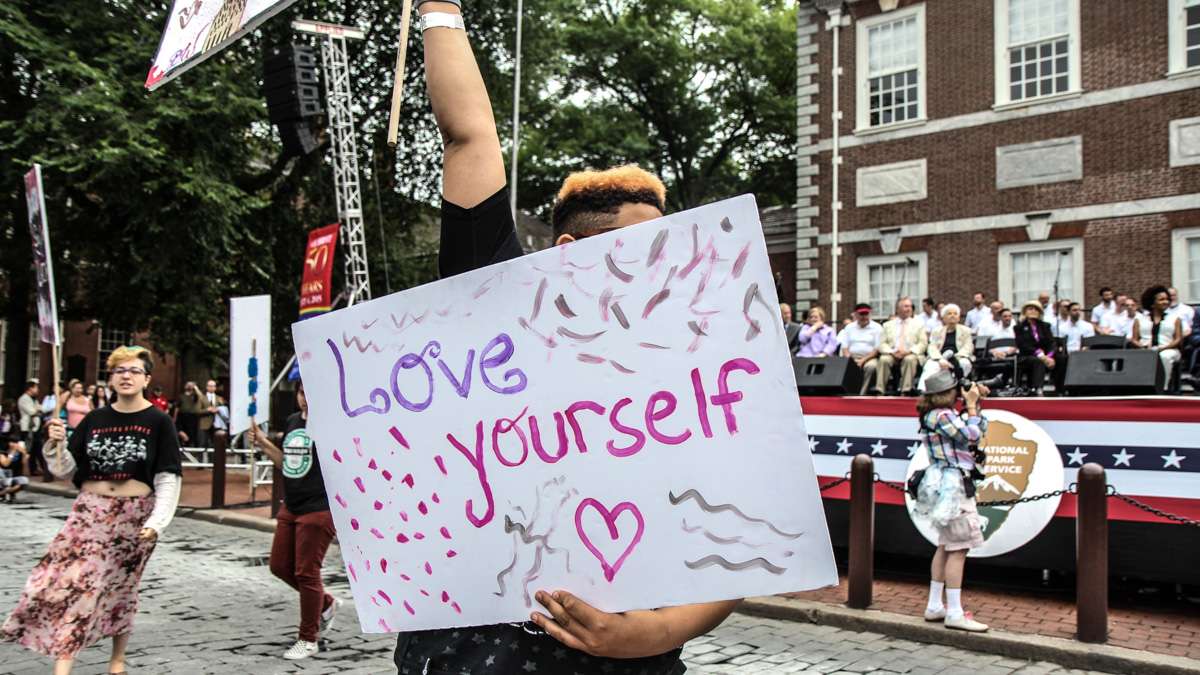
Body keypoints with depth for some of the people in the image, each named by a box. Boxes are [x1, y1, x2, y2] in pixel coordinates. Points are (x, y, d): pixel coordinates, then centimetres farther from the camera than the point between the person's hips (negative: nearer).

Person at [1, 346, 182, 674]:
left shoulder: (158, 422, -4)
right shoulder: (94, 419, 6)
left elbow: (168, 479, -7)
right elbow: (69, 470, 9)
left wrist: (156, 522, -15)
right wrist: (56, 445, -9)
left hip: (134, 515, -2)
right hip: (89, 511, 2)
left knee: (119, 586, 8)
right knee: (70, 580, -10)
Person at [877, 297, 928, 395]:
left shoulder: (918, 324, 15)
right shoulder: (888, 325, 17)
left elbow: (922, 344, 5)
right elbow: (882, 344, 8)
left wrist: (908, 351, -15)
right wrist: (892, 352, -14)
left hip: (911, 355, -1)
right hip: (892, 355, 1)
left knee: (910, 359, -35)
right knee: (884, 359, -31)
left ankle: (905, 392, -34)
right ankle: (879, 391, -32)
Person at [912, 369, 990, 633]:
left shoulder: (940, 415, 16)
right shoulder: (943, 416, -15)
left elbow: (979, 428, 21)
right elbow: (972, 435, -20)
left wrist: (977, 402, 12)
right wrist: (972, 404, -8)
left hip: (948, 486, 11)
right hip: (953, 485, -11)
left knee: (945, 547, 15)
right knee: (959, 549, -9)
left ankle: (935, 606, 20)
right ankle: (954, 613, -8)